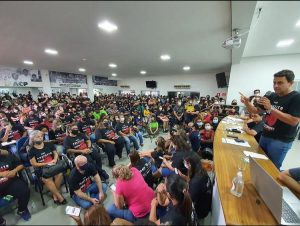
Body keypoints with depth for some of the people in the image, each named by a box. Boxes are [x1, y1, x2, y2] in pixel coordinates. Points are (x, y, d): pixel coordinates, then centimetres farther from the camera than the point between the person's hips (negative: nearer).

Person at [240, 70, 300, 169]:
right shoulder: (272, 96, 5)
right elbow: (256, 110, 8)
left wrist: (270, 108, -26)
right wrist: (247, 103, -12)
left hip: (281, 141, -6)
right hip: (264, 136, 6)